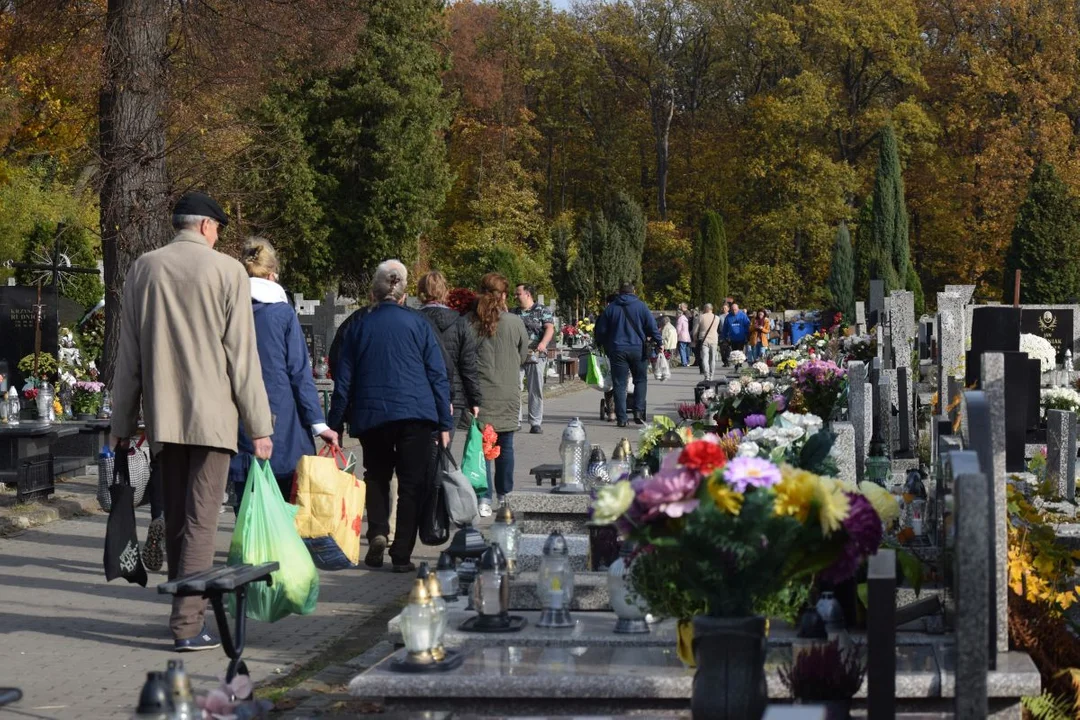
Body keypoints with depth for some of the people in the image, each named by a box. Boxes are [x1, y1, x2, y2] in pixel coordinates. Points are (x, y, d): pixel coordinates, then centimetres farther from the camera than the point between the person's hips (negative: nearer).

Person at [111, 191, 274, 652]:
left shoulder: (143, 270, 7)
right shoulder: (227, 271, -4)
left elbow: (128, 355, 9)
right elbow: (242, 355, -6)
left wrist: (123, 423, 14)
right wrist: (260, 425, -1)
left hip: (163, 414, 4)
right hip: (212, 413, -4)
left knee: (175, 518, 13)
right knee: (201, 519, -3)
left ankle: (187, 610, 20)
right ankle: (188, 623, -6)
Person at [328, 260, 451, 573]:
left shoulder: (358, 327, 6)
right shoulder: (418, 324, 3)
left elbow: (343, 381, 7)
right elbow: (438, 375, 1)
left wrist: (334, 426, 12)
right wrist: (444, 424, 4)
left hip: (370, 416, 2)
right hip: (416, 415, -1)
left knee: (376, 476, 19)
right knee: (412, 482, 5)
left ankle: (377, 532, -3)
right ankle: (402, 554, 1)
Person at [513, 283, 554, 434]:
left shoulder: (542, 311, 5)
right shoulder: (513, 313, 18)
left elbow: (550, 328, -7)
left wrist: (543, 343, -25)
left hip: (536, 356, -3)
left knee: (536, 390, 1)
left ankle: (536, 423, 6)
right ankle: (515, 420, -3)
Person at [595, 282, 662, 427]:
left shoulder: (611, 308, 6)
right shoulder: (641, 306, 1)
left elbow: (601, 331, 9)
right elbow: (652, 327, -4)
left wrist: (605, 346, 23)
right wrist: (659, 341, 7)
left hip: (617, 350, 1)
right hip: (637, 348, -1)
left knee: (619, 385, 2)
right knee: (640, 380, 13)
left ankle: (621, 419, -2)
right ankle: (638, 412, -2)